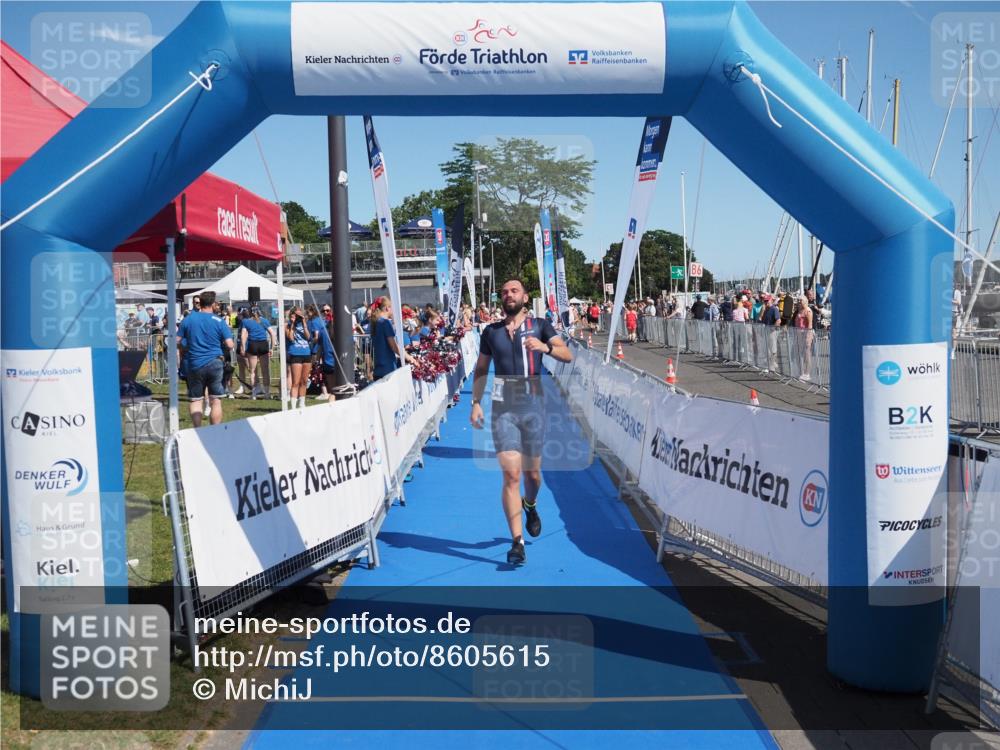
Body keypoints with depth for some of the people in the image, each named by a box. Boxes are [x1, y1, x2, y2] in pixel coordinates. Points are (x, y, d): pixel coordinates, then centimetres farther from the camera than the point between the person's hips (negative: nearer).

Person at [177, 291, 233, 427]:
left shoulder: (188, 320, 2)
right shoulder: (219, 322, -4)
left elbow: (177, 342, 4)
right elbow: (230, 345, -8)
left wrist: (185, 350, 23)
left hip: (194, 365, 2)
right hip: (214, 363, -1)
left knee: (195, 400, 9)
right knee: (216, 400, 5)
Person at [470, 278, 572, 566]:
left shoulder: (539, 325, 4)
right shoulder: (491, 331, 10)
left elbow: (567, 355, -6)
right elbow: (481, 370, 16)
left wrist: (545, 347, -25)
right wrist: (476, 402, 6)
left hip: (533, 405, 0)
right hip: (503, 407, 0)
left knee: (532, 472, 12)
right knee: (511, 474, -10)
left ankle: (530, 505, 47)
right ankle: (517, 542, -8)